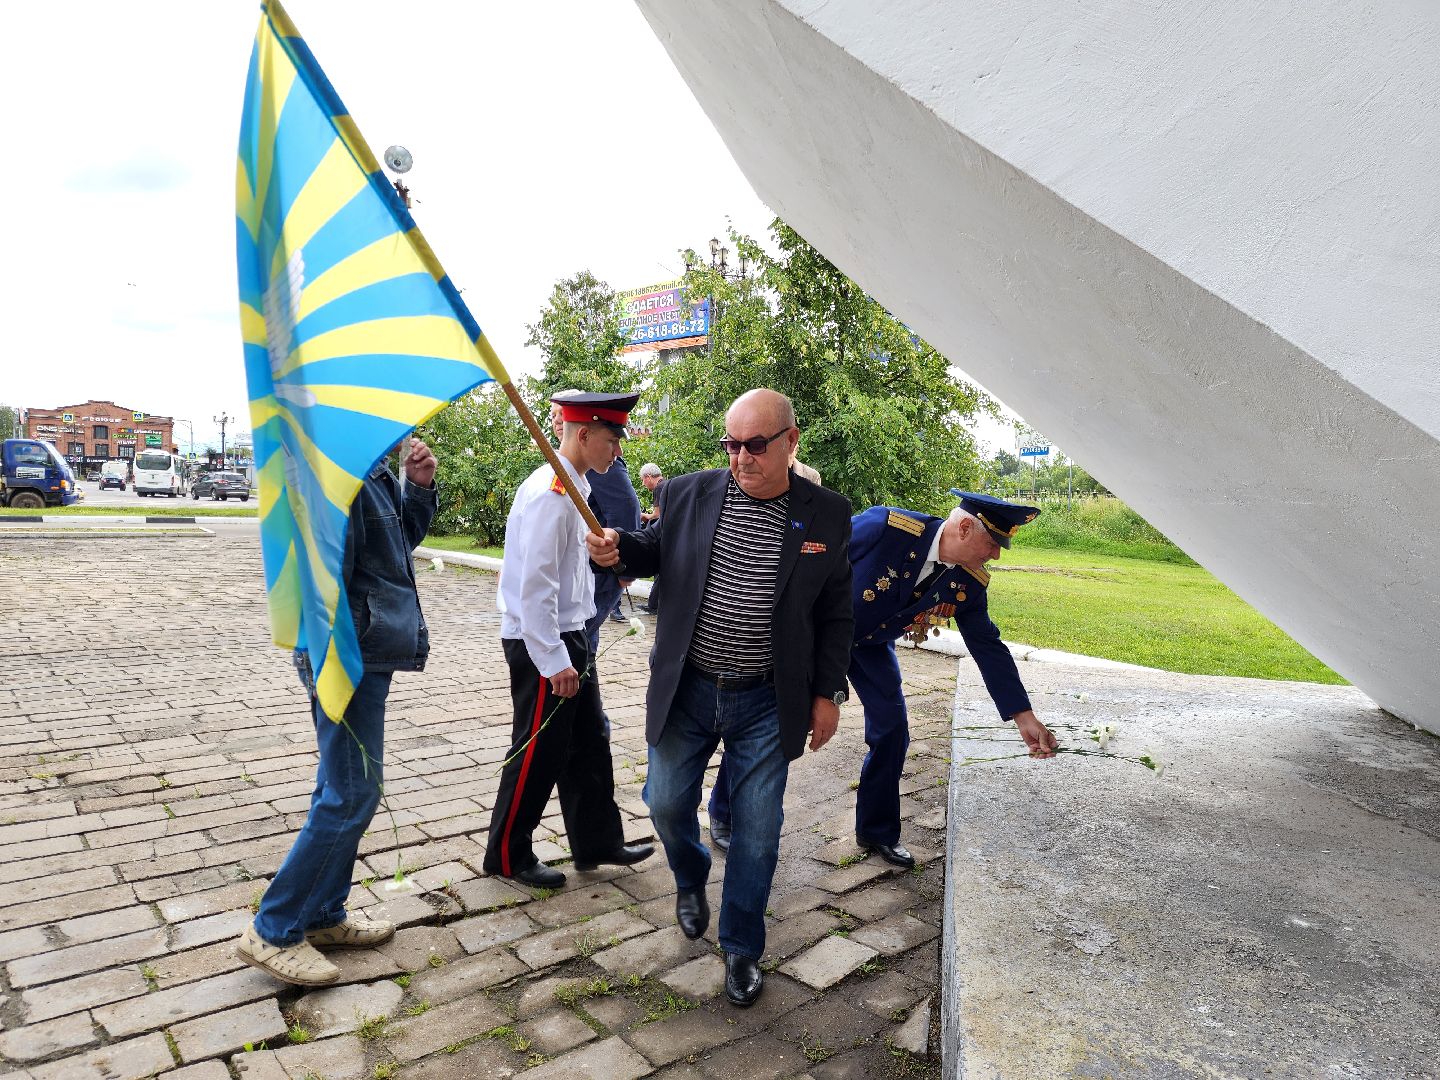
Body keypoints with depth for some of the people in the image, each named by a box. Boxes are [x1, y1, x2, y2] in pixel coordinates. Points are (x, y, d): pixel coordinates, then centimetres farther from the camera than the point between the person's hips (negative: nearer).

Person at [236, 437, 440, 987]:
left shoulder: (373, 471, 11)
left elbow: (403, 538, 23)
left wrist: (418, 487, 6)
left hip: (370, 654, 10)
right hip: (352, 659, -10)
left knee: (342, 791, 17)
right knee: (352, 794, -4)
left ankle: (324, 916, 31)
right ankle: (272, 931, 11)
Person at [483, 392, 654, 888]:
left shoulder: (573, 489, 10)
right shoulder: (548, 493, -21)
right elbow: (535, 585, -24)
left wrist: (572, 649, 18)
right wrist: (553, 661, -23)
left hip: (570, 636, 10)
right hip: (542, 645, -10)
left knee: (589, 744, 16)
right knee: (539, 752, 3)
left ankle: (597, 841, 30)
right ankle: (507, 855, 21)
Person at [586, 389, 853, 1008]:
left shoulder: (826, 516, -6)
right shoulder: (689, 494, -6)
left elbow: (835, 615, 1)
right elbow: (654, 552, 9)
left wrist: (828, 692, 0)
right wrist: (618, 551, -14)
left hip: (767, 702, -1)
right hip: (687, 690, 1)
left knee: (757, 828, 8)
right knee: (667, 803, 12)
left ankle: (741, 946, 30)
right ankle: (690, 879, 46)